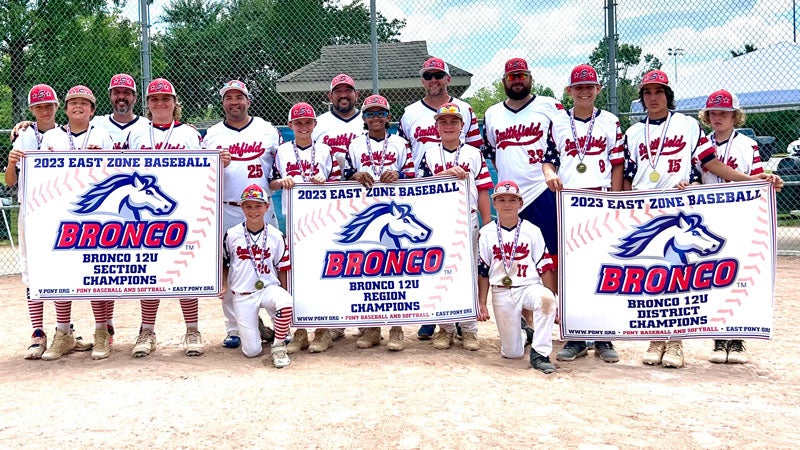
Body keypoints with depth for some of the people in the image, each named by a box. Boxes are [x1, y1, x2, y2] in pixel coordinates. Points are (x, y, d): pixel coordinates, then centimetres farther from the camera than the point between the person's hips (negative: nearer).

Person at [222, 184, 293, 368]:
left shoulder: (276, 235, -1)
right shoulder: (232, 235, -2)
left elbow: (282, 268, 5)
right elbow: (223, 262, 11)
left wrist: (284, 292, -1)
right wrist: (223, 285, -2)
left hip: (269, 288, 0)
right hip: (242, 295, 0)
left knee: (285, 303, -38)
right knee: (252, 351, -5)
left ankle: (279, 345, -13)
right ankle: (259, 329, 33)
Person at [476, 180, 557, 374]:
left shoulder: (532, 231, 2)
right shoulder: (487, 233, 4)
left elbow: (545, 268, 0)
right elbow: (482, 272, 6)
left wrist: (552, 302, -5)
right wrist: (481, 304, 2)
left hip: (529, 287, -1)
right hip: (501, 294, 1)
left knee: (545, 298, -38)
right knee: (512, 353, 0)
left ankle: (540, 354, -25)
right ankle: (523, 333, 37)